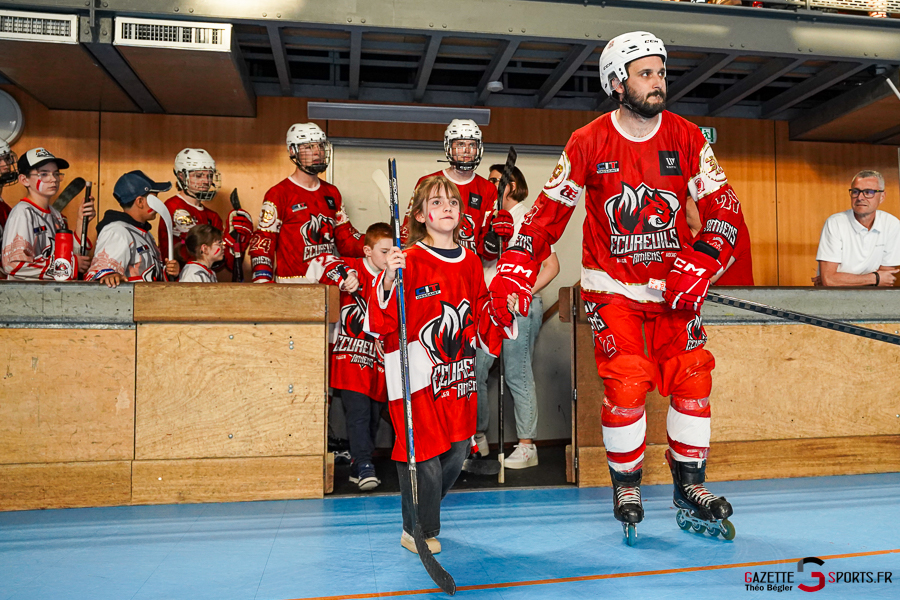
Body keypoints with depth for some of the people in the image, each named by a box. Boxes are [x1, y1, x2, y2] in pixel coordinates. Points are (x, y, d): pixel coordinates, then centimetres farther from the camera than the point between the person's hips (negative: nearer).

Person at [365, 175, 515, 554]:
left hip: (458, 373, 6)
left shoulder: (471, 262, 9)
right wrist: (389, 280, -31)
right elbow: (381, 323, -17)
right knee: (423, 452, -1)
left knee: (457, 451, 12)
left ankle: (424, 511, 37)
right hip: (417, 373, -6)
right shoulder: (408, 261, -10)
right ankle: (418, 530, 22)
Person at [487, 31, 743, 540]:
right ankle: (627, 486, 11)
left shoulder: (686, 138, -3)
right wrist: (514, 272, -17)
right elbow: (548, 212, -6)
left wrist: (698, 267, -18)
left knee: (691, 375, -4)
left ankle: (689, 483, 17)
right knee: (626, 381, -13)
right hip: (612, 284, -2)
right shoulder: (588, 144, -8)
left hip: (675, 282, 3)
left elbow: (726, 210, -4)